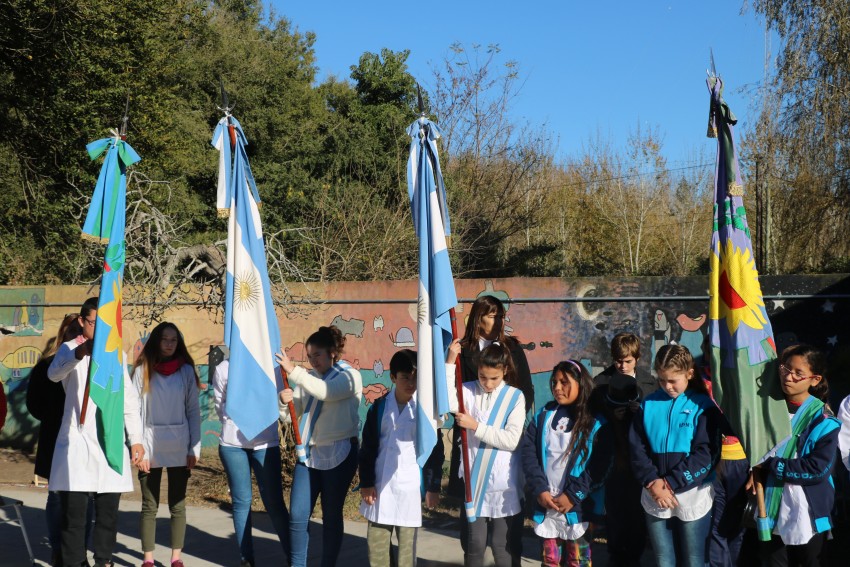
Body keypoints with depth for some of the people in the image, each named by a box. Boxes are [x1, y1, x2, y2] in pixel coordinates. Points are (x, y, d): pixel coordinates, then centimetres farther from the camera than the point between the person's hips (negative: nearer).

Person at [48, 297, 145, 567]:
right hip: (76, 440, -3)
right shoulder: (69, 348, 3)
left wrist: (136, 439, 9)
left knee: (108, 509, 3)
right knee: (73, 509, -4)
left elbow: (129, 398, 16)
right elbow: (54, 373, -20)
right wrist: (78, 354, -40)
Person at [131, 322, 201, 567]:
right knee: (149, 506, 5)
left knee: (177, 505, 7)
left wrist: (195, 447, -2)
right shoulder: (143, 371, 1)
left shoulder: (186, 370, 4)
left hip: (179, 448, 1)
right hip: (151, 447, -1)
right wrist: (138, 449, -9)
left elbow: (193, 410, 4)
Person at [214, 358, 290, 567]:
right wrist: (234, 424, 5)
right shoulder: (224, 369, 0)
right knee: (241, 501, 7)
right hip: (232, 444, 1)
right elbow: (220, 404, 9)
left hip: (266, 444, -1)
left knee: (274, 502, 0)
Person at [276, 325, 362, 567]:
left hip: (338, 454, -5)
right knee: (297, 516, -1)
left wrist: (293, 371, -32)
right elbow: (289, 415, 8)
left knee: (331, 516, 5)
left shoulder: (349, 375, -5)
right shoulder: (309, 378, 11)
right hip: (308, 454, 5)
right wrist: (284, 401, -13)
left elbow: (326, 392, -27)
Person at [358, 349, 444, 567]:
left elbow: (435, 450, -1)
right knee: (376, 540, 8)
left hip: (410, 485, -2)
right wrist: (366, 482, 1)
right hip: (380, 484, 2)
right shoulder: (380, 406, 1)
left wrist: (433, 486, -3)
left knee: (407, 541, 6)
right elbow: (367, 448, 5)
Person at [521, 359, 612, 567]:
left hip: (578, 507, -3)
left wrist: (573, 495, -14)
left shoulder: (596, 422, -4)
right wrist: (540, 490, -9)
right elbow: (529, 452, 2)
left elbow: (599, 466, -10)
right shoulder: (543, 415, 7)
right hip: (546, 505, 3)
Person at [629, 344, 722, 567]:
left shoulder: (703, 406, -4)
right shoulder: (648, 405, 5)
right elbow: (637, 449, 2)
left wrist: (670, 483, -15)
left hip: (692, 496, -3)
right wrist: (653, 483, -13)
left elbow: (706, 454, -11)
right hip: (655, 497, 3)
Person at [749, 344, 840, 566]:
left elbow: (818, 468, -21)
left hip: (808, 517, -4)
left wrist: (770, 465, -17)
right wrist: (757, 469, -5)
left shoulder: (823, 421, -12)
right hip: (772, 512, 4)